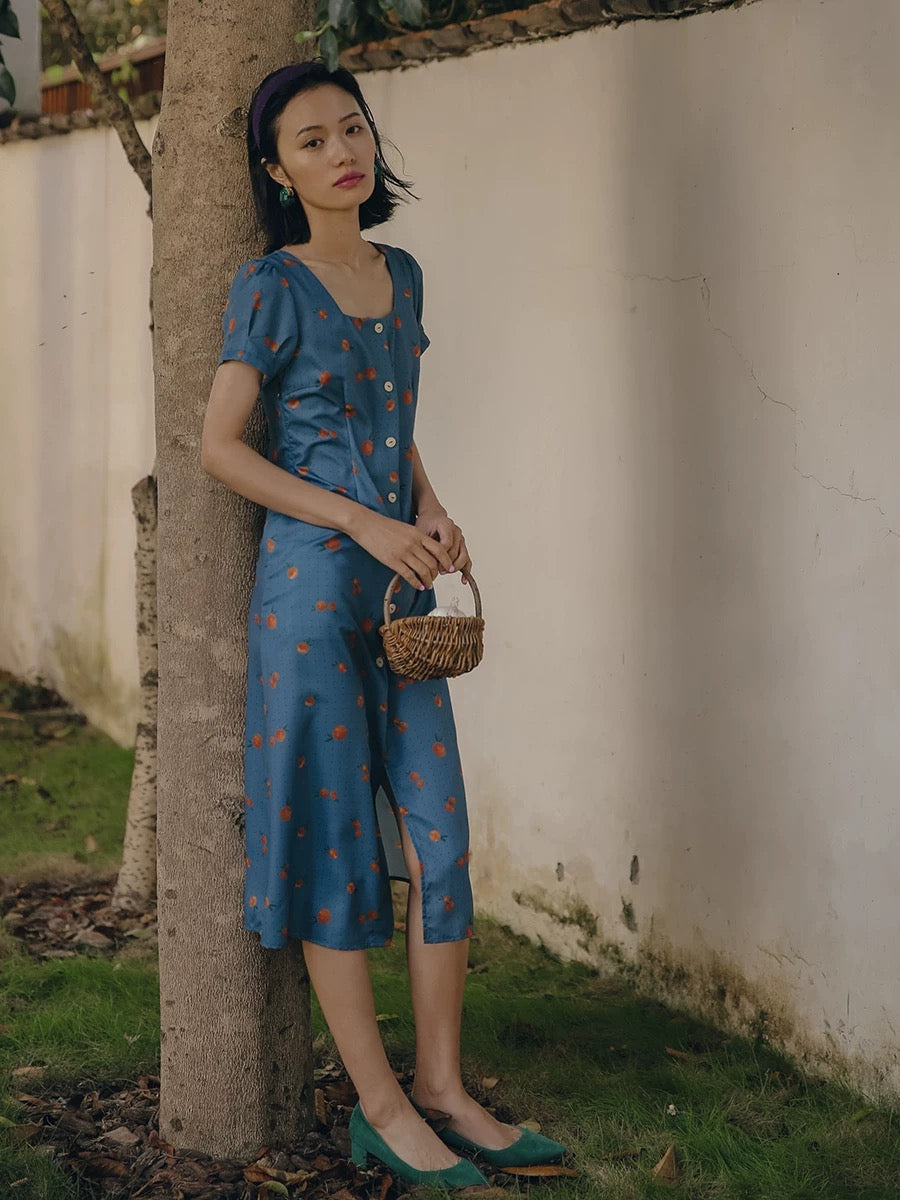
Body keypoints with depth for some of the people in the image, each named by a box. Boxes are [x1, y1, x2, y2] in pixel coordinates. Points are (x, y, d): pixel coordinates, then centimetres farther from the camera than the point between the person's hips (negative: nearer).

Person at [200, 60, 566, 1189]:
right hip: (310, 587, -6)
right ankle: (381, 1109, 8)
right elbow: (220, 447, -8)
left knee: (441, 842, 4)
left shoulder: (400, 274, 12)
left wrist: (433, 512, 3)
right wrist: (366, 523, -14)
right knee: (339, 851, 0)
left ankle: (443, 1092, 14)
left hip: (401, 590, 6)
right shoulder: (271, 287, -7)